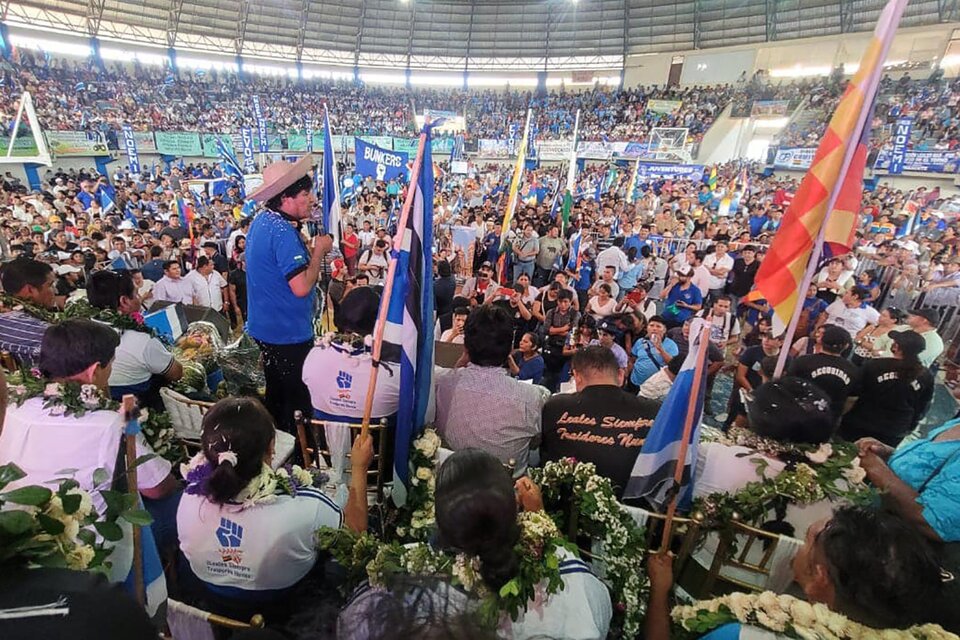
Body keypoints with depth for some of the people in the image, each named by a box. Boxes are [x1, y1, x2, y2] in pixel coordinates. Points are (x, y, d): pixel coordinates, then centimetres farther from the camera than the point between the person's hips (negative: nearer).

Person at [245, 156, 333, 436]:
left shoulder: (262, 221, 7)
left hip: (266, 327, 10)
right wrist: (319, 250, -17)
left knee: (276, 396, 23)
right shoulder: (283, 231, -23)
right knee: (298, 401, 5)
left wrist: (309, 248, 5)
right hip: (288, 332, -10)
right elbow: (301, 287, -29)